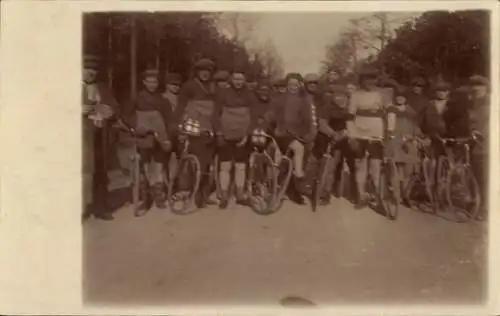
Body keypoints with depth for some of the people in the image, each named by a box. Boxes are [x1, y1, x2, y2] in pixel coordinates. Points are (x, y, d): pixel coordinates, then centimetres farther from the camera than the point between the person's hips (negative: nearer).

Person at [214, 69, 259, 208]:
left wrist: (247, 134, -8)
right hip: (226, 136, -1)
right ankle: (224, 197, 6)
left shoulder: (250, 95, 3)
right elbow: (217, 114, 1)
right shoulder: (223, 94, 1)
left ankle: (240, 196, 16)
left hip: (242, 137, 1)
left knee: (241, 167, 5)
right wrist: (219, 132, -8)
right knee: (225, 167, -1)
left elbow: (254, 116, 1)